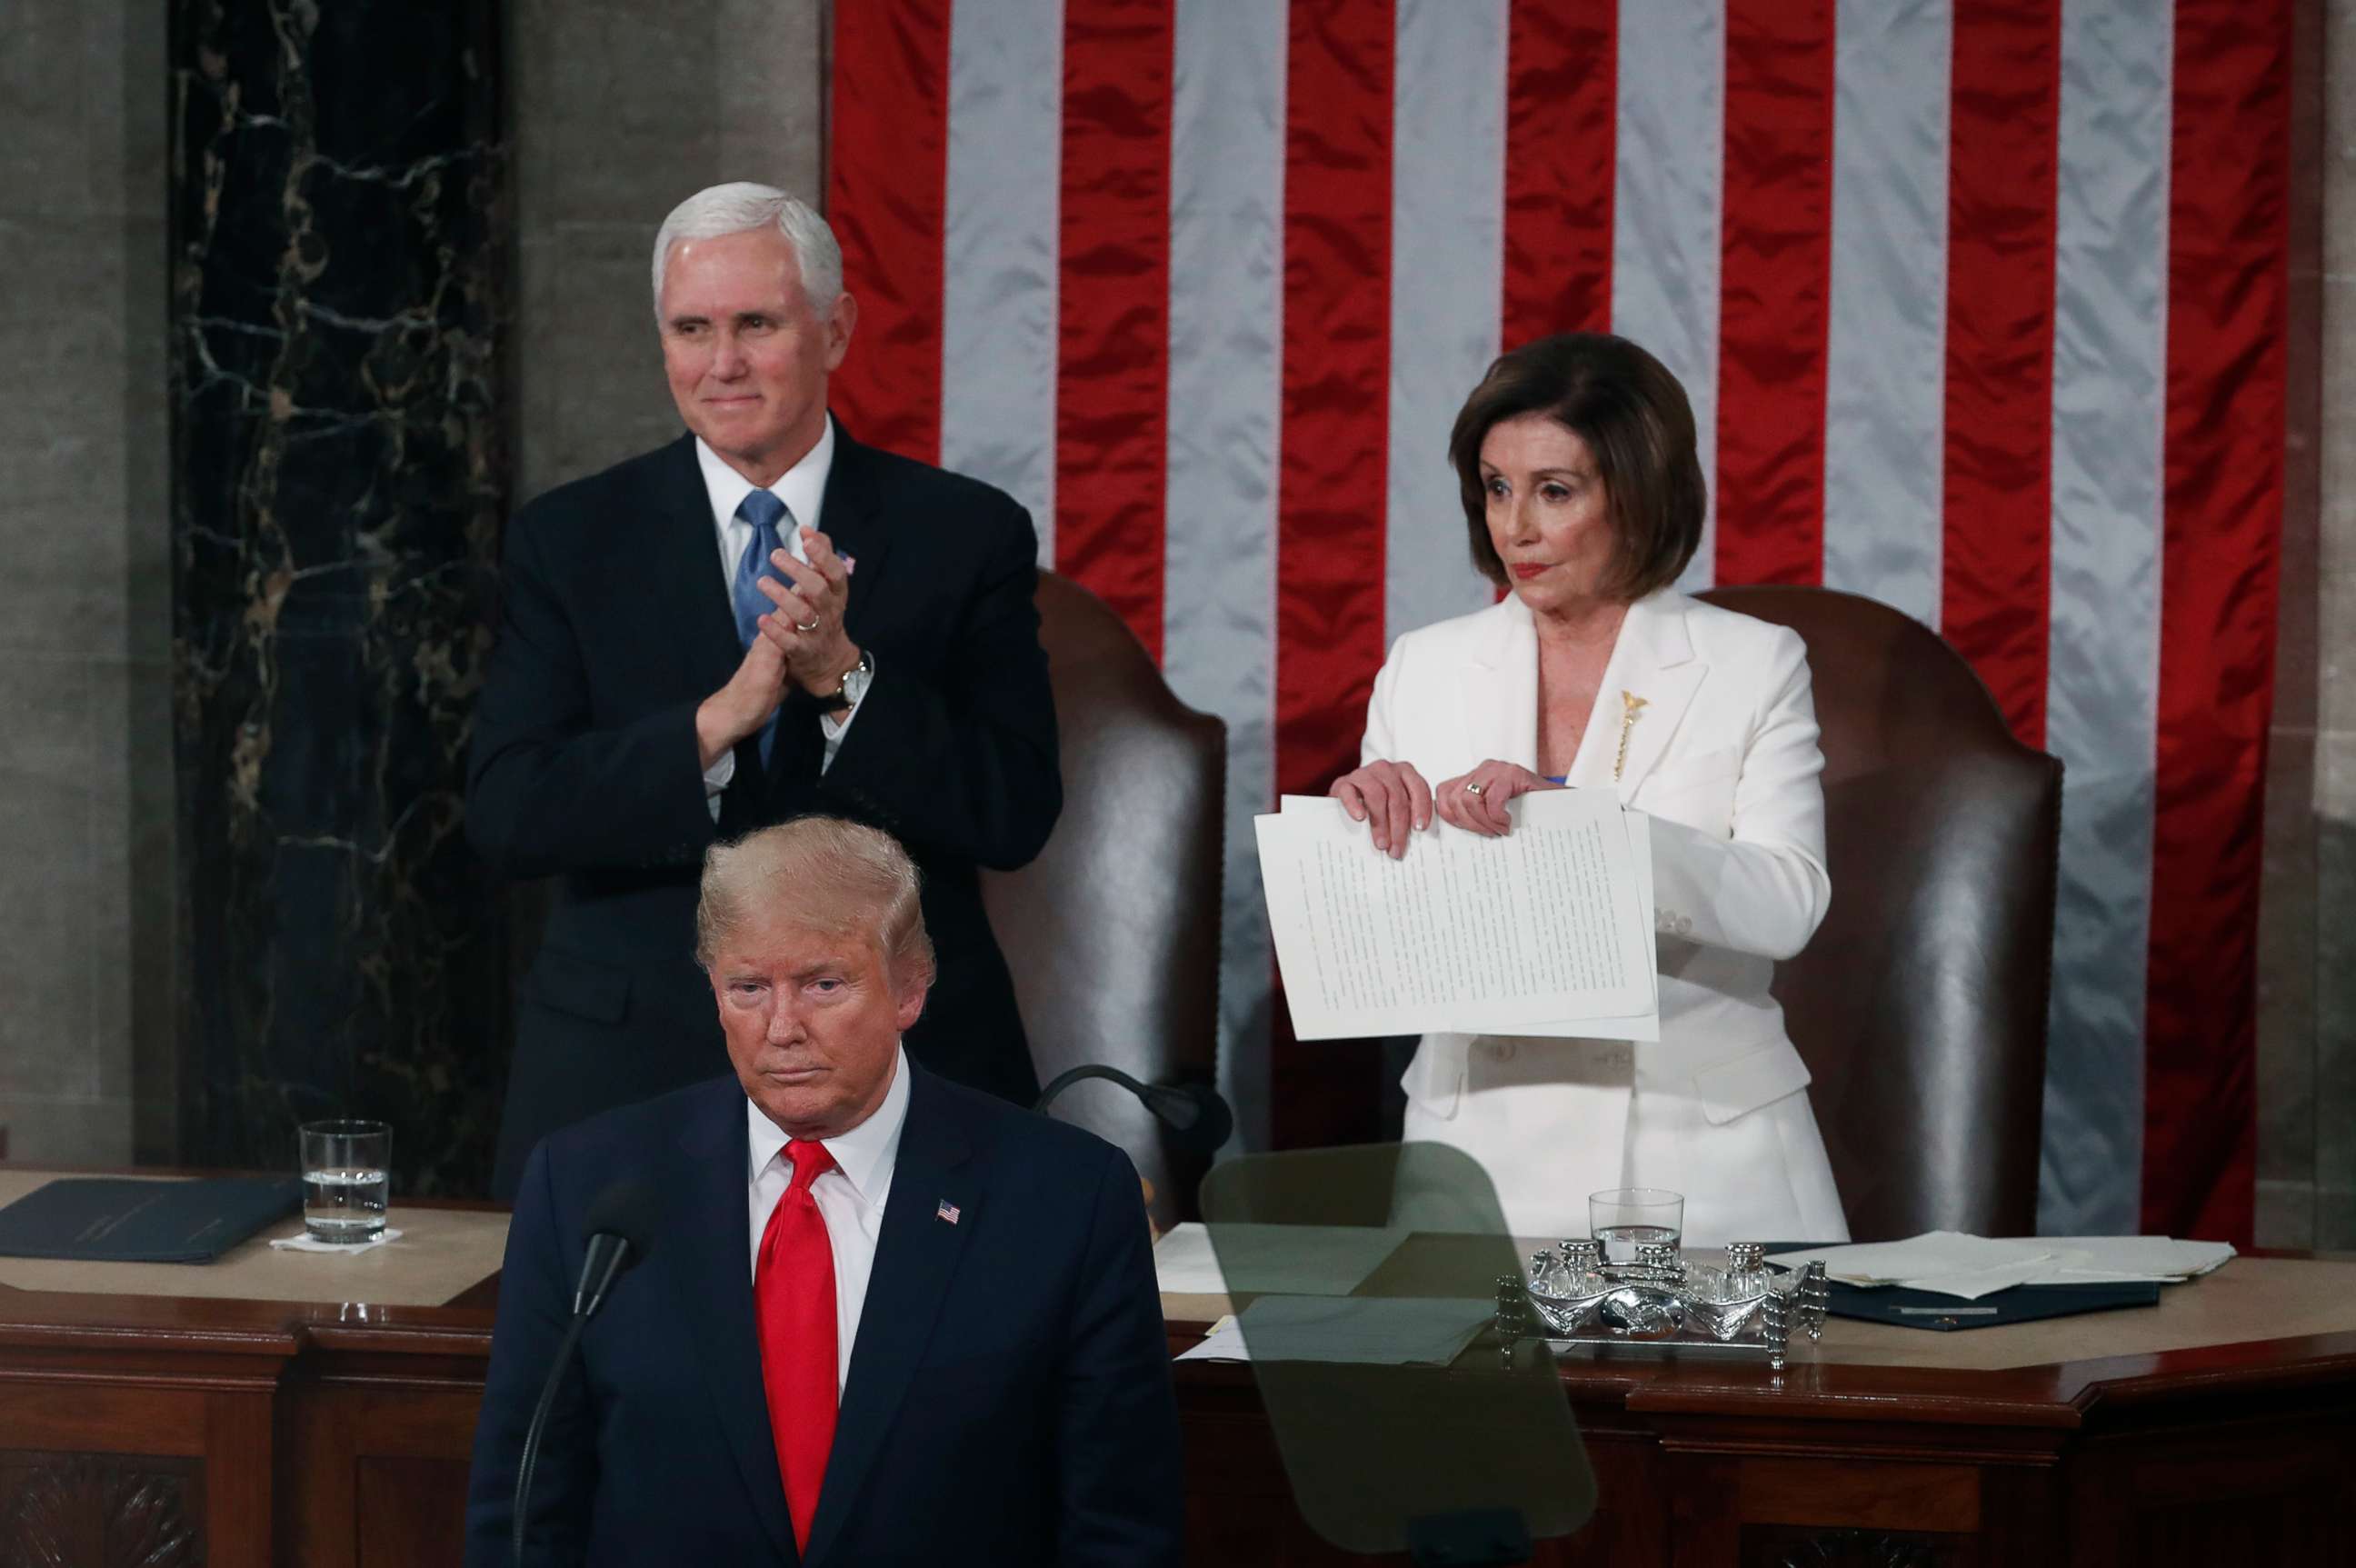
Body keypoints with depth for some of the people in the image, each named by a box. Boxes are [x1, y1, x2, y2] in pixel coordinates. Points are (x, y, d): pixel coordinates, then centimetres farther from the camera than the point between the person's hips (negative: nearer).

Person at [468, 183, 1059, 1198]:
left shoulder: (967, 536, 2)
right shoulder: (569, 542, 4)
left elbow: (1017, 818, -5)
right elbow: (505, 813, -7)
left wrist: (845, 678, -18)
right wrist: (719, 720, -19)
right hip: (627, 1074, 0)